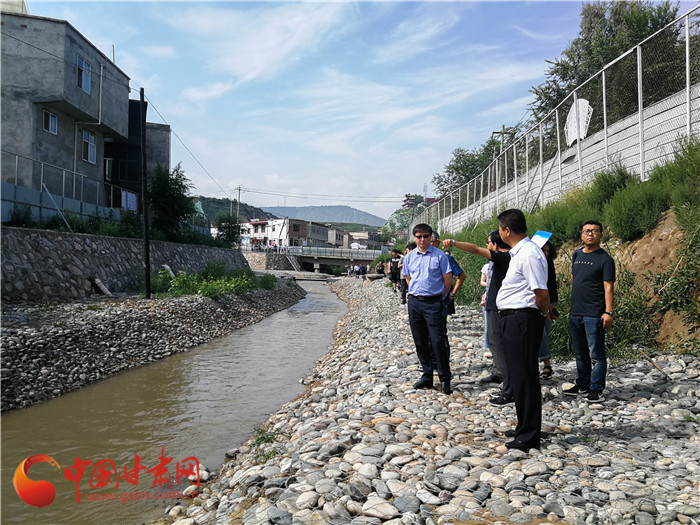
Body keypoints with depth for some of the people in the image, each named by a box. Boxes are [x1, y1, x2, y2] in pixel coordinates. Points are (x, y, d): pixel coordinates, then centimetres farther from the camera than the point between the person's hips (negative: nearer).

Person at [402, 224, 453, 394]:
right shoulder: (409, 257, 9)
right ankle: (427, 376, 20)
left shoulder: (439, 255, -4)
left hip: (433, 303, -4)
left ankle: (445, 379, 3)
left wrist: (440, 297, 6)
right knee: (420, 342, 9)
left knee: (437, 341, -8)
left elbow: (448, 279, 0)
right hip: (414, 302, 5)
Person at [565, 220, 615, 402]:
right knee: (580, 354, 16)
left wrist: (608, 312, -18)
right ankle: (582, 385, 28)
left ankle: (597, 389, 9)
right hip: (575, 313, 7)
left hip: (594, 315, -7)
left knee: (596, 355, -1)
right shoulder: (576, 255, 12)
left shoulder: (605, 259, -6)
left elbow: (609, 287, -11)